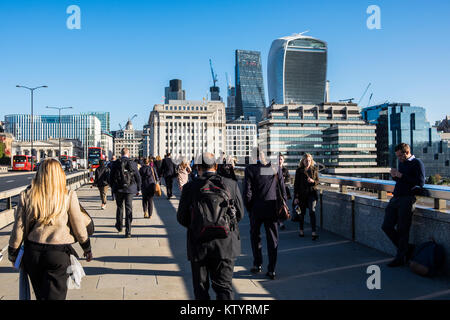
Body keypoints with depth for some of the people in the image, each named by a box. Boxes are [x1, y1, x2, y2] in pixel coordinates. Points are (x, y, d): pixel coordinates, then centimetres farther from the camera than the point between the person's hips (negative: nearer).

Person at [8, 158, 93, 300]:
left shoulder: (27, 195, -4)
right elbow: (79, 227, -2)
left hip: (32, 252, 3)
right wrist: (87, 248, 12)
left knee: (40, 294, 21)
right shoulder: (69, 196, -9)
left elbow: (19, 227, 0)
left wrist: (13, 252, 13)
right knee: (54, 295, 5)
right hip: (59, 253, -3)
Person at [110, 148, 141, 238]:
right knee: (129, 209, 2)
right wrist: (138, 189, 10)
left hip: (118, 189, 1)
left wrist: (112, 187, 18)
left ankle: (119, 226, 36)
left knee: (119, 207, 21)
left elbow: (111, 176, 3)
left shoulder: (116, 163, -4)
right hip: (129, 189, -1)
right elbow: (138, 177, -2)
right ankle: (128, 232, 0)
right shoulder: (132, 163, -7)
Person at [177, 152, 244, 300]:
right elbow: (240, 214, 4)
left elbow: (182, 218, 0)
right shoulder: (231, 184, -3)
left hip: (199, 244, -1)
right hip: (226, 245, 1)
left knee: (201, 288, 15)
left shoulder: (190, 187, -6)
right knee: (224, 286, 9)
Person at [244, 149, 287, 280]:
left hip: (256, 208, -2)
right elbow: (282, 190, 3)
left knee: (255, 237, 18)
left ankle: (258, 265, 24)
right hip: (273, 209, 2)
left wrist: (248, 209, 2)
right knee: (273, 239, 9)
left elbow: (247, 192, -11)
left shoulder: (250, 169, -10)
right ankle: (271, 270, 11)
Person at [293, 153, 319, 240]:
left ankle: (314, 232, -14)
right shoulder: (299, 170, -2)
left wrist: (313, 181, -13)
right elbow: (296, 184, -1)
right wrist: (296, 197, -5)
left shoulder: (314, 169, 3)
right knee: (302, 212, 9)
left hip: (312, 193, 0)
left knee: (312, 211, -13)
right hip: (301, 194, 0)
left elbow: (317, 181, 12)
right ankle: (301, 230, 27)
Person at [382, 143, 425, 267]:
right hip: (395, 199, 8)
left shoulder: (417, 163, -3)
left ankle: (400, 258, 9)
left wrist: (402, 176, -14)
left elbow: (421, 182, -14)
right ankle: (407, 248, 20)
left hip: (407, 199, -8)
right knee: (387, 226, 5)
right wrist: (394, 176, 7)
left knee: (402, 230, -3)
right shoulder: (401, 163, 20)